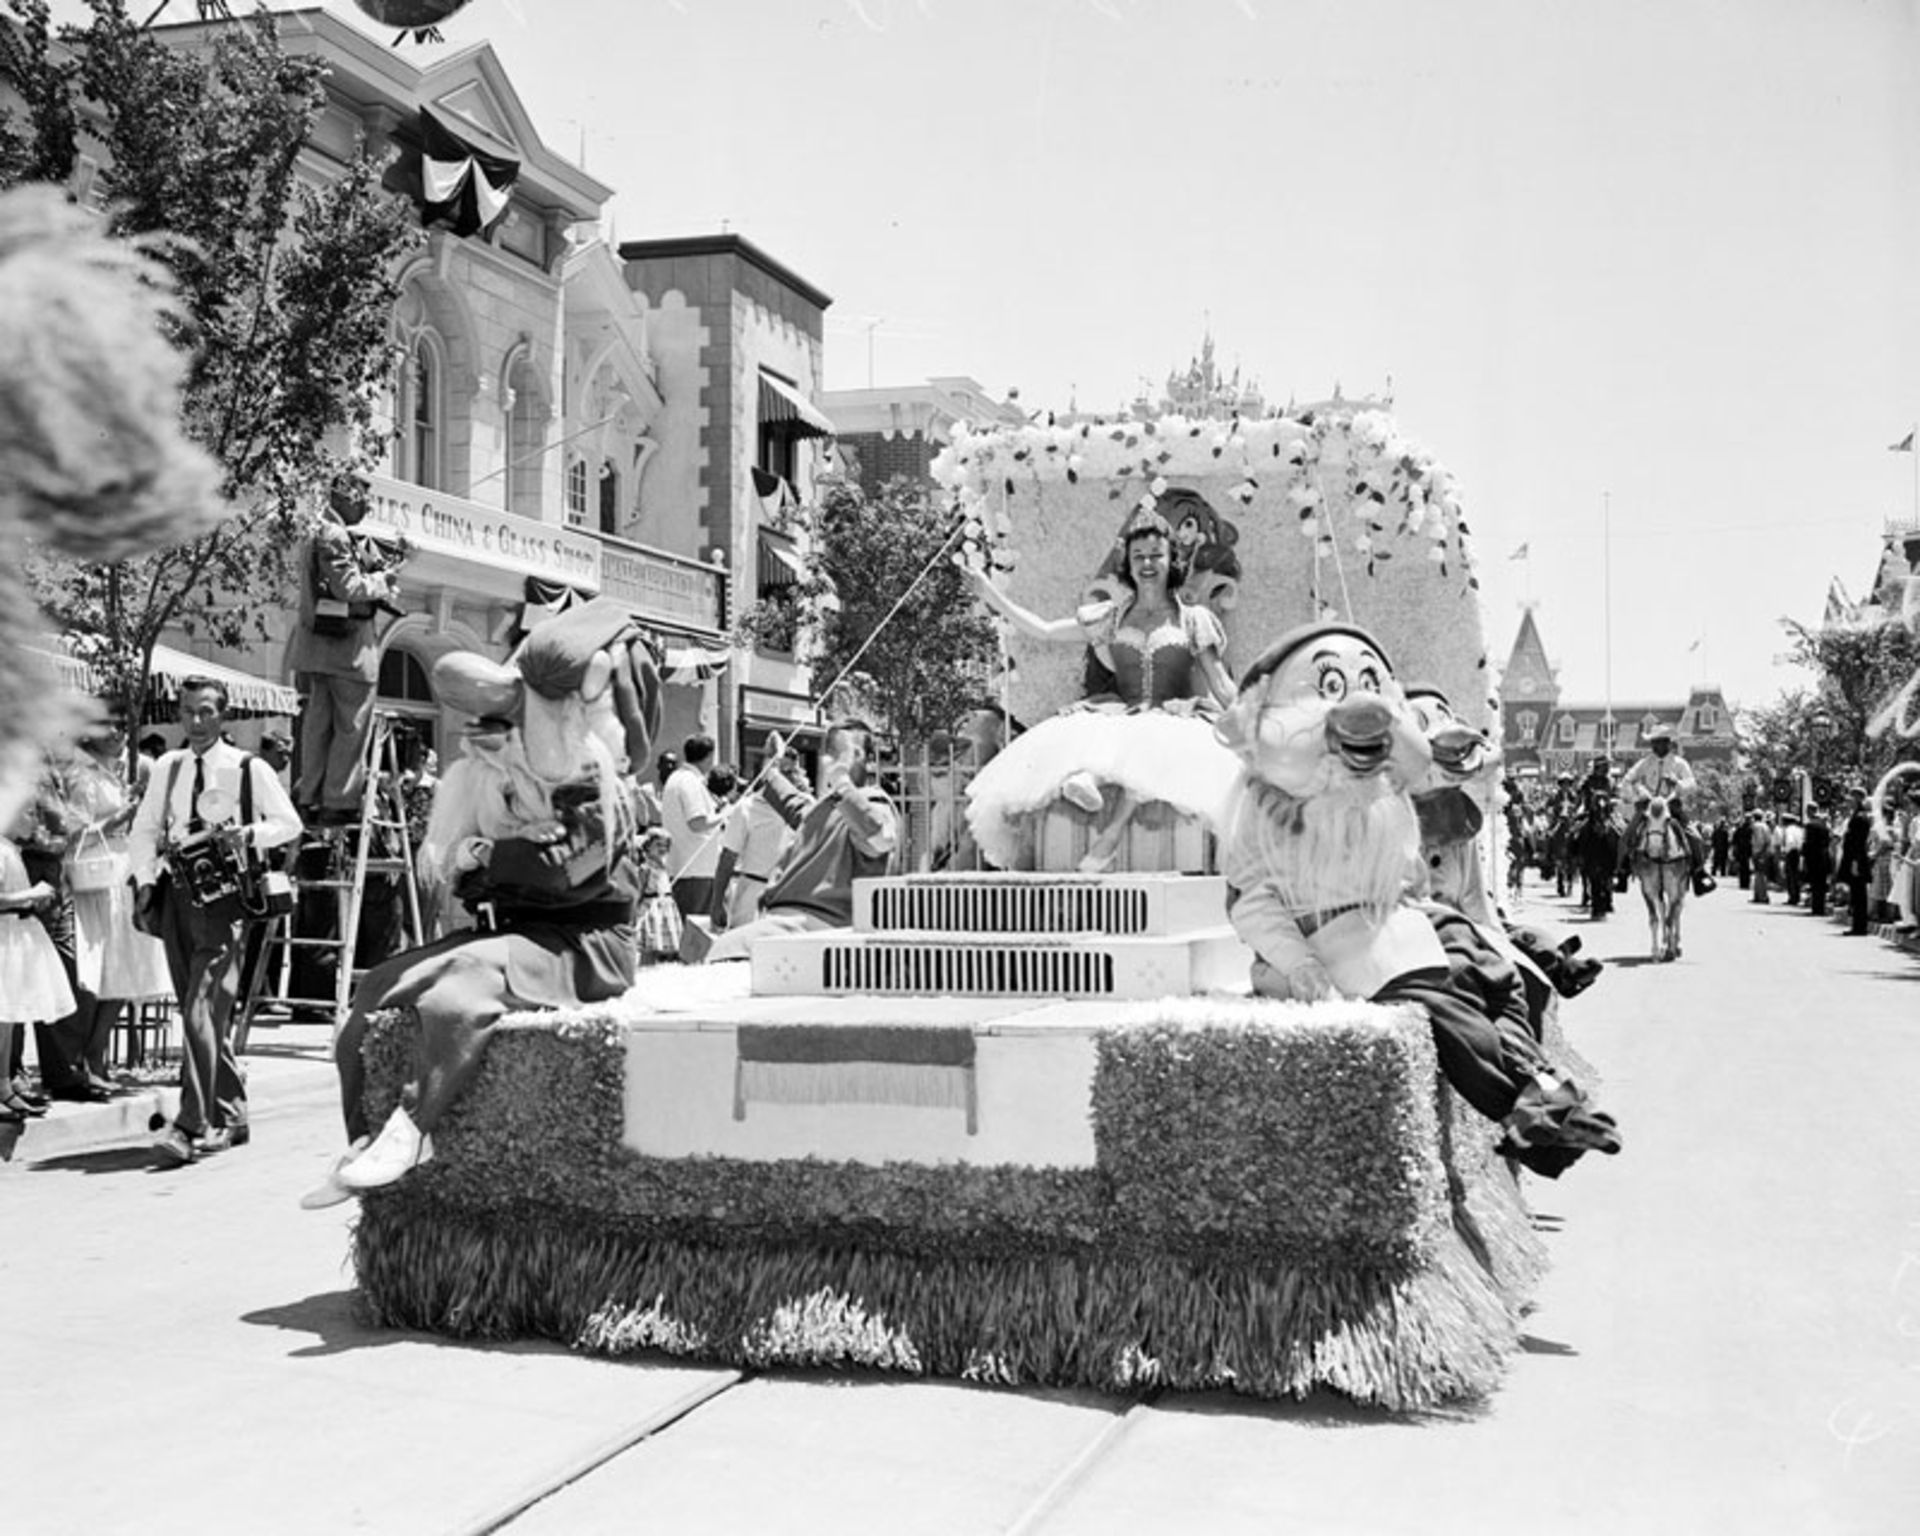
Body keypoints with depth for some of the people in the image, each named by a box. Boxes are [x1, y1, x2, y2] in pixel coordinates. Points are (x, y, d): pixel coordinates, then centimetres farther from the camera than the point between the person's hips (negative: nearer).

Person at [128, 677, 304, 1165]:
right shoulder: (168, 768, 14)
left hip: (224, 893, -5)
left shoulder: (249, 769, 1)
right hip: (177, 893, 5)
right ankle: (230, 1117, 19)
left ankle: (191, 1125, -19)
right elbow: (143, 829, 16)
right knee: (207, 1014, 9)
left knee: (202, 1008, -16)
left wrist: (248, 834, -18)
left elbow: (289, 823, 0)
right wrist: (147, 879, 1)